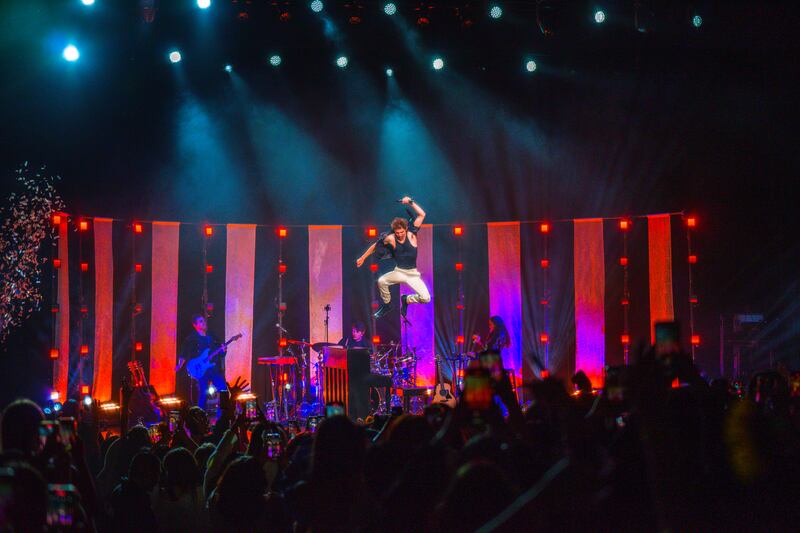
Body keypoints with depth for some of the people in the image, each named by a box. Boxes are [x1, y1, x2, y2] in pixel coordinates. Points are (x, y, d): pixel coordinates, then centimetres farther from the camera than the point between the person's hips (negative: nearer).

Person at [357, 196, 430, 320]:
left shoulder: (411, 234, -10)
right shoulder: (390, 238, -10)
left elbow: (422, 214, -12)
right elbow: (376, 246, 5)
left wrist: (410, 202, -18)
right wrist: (363, 258, 8)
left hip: (413, 274, -1)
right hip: (398, 272, 1)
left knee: (426, 298, -16)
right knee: (381, 281, -26)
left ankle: (406, 299, 17)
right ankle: (387, 305, 2)